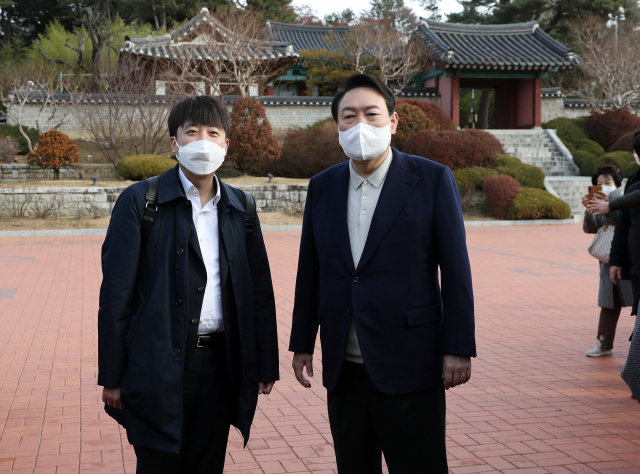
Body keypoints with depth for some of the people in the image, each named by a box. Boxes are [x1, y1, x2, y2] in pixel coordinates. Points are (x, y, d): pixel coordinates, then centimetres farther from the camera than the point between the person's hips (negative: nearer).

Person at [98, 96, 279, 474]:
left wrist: (265, 364, 9)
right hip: (159, 368, -4)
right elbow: (116, 294, -6)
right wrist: (111, 376, -7)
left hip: (219, 365, 4)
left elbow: (260, 291, 11)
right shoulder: (140, 201, -4)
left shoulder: (240, 207, 8)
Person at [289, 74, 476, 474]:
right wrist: (302, 343, 12)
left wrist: (459, 348, -9)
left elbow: (456, 270, -6)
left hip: (408, 366, -4)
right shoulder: (322, 187, 8)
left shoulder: (433, 179, -5)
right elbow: (310, 272, 12)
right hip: (343, 366, 4)